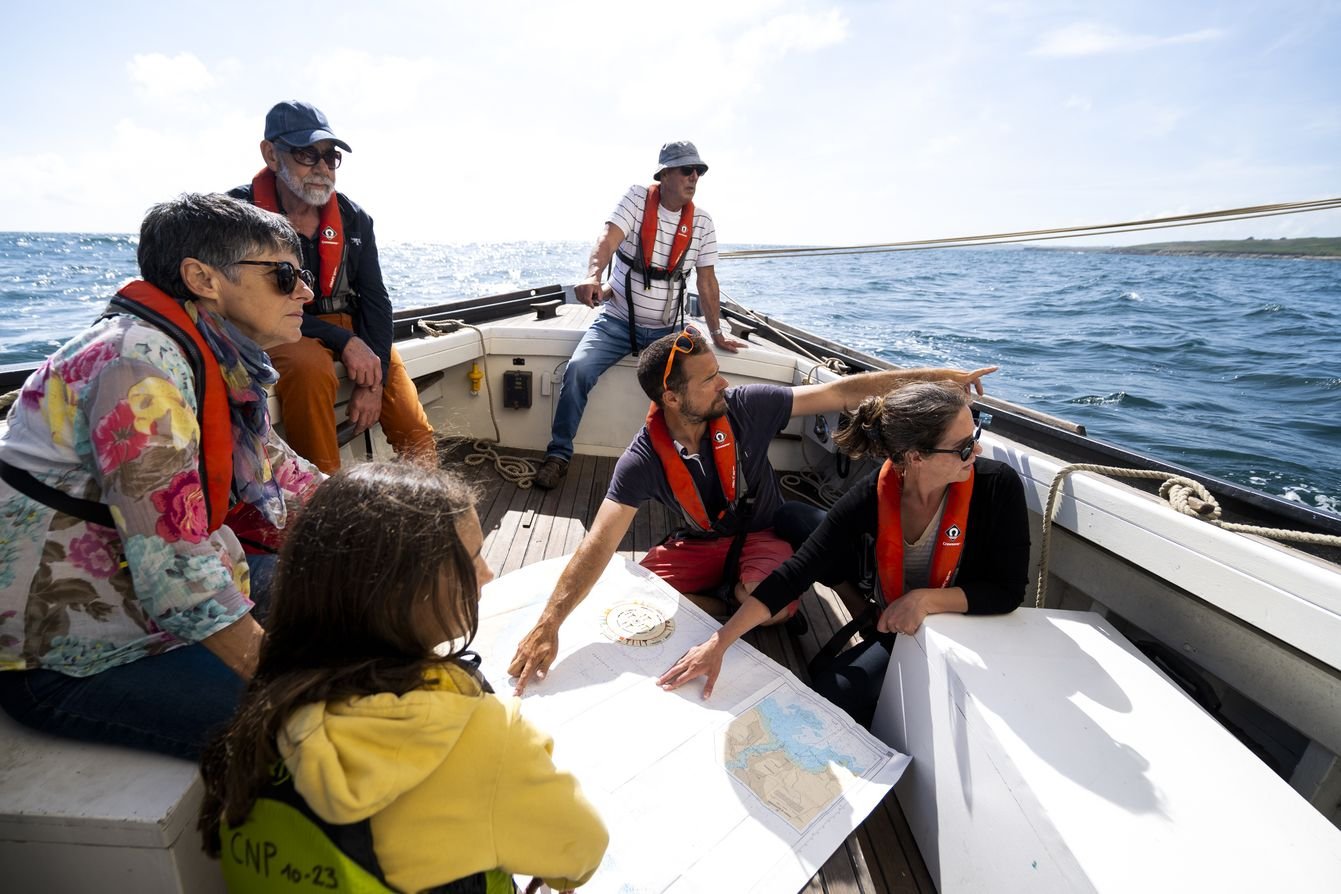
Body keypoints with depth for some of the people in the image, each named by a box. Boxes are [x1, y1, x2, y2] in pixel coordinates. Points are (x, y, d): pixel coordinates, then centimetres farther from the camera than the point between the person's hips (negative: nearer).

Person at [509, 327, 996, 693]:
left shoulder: (745, 406, -22)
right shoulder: (643, 460, -24)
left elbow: (840, 392, -17)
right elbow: (599, 544, -29)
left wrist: (931, 376, -18)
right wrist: (548, 624, -37)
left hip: (762, 533, 0)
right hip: (698, 543, 1)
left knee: (775, 606, -31)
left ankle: (729, 591, 5)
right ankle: (722, 595, 4)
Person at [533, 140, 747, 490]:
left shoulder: (702, 222, 2)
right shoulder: (637, 198, -6)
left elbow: (706, 280, 6)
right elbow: (607, 239, -23)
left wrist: (716, 334, 5)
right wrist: (592, 276, -44)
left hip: (666, 330, 2)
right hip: (617, 320, -2)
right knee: (578, 369, -22)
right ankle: (558, 455, -7)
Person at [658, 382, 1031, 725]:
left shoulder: (998, 486, -22)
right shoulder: (873, 496, -20)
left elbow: (1008, 590, -14)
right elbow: (798, 571, -23)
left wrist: (926, 599, -31)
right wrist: (719, 642, -29)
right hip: (895, 634, 3)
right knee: (826, 695, -16)